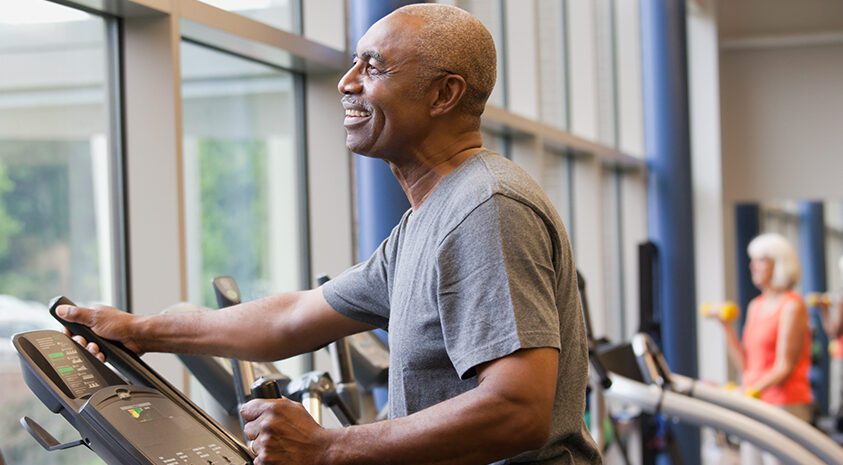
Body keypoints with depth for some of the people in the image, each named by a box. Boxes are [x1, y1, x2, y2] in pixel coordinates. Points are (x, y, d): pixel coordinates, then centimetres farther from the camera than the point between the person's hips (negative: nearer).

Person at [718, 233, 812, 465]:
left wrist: (752, 391, -25)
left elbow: (785, 367, -13)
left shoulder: (791, 307, -7)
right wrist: (727, 326, 5)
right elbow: (746, 365, 12)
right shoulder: (755, 306, 16)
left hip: (785, 405, -8)